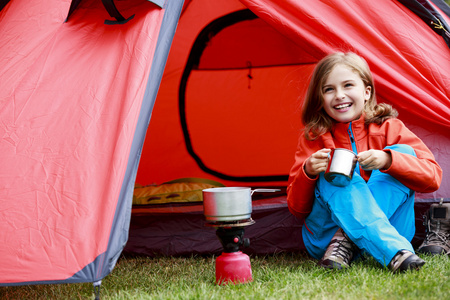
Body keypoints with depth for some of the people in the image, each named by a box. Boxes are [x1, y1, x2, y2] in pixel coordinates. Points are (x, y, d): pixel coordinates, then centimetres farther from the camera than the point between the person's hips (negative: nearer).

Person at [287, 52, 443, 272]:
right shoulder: (313, 138, 2)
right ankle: (395, 252, -43)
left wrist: (387, 160, -27)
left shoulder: (388, 128, 1)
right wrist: (308, 172, -22)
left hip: (389, 228, 0)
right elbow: (297, 209, -1)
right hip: (323, 236, 0)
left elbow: (432, 177, -10)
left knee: (402, 152, -16)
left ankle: (346, 241, -26)